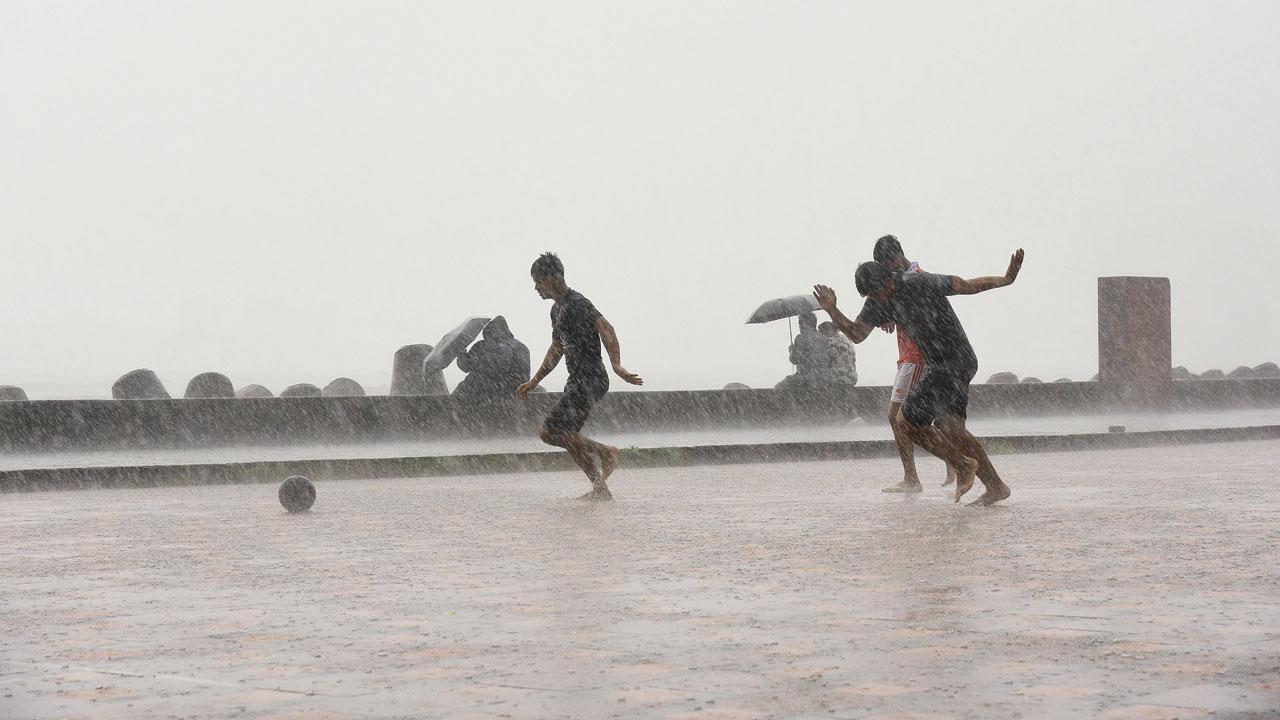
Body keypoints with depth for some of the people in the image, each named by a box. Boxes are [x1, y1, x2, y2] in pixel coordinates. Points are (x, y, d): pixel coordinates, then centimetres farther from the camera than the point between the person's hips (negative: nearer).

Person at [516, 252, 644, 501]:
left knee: (552, 431, -16)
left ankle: (604, 453, -6)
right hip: (577, 380, 10)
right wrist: (533, 382, 32)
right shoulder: (557, 309, 19)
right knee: (569, 438, 8)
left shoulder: (577, 303, -13)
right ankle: (601, 488, 11)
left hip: (590, 380, -10)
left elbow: (606, 329, -24)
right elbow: (556, 350, 30)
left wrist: (616, 366, -37)